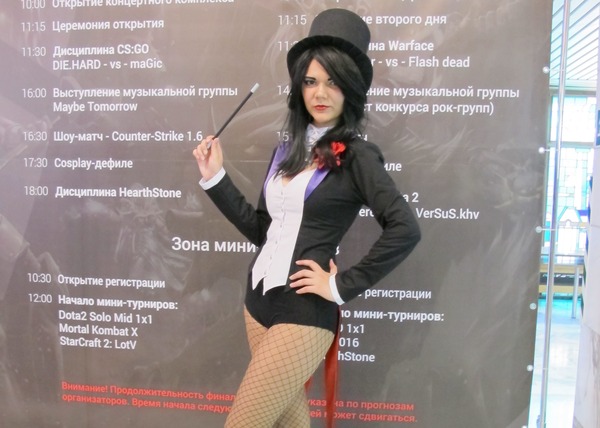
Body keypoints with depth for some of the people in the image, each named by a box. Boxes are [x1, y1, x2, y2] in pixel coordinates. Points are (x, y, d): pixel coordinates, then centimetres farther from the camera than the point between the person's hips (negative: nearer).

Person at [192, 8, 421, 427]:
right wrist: (215, 178, 6)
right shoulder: (287, 150, 10)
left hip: (304, 315, -7)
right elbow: (261, 230, 11)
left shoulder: (356, 154, -10)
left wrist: (342, 286, -15)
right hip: (258, 302, 7)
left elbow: (405, 229, -20)